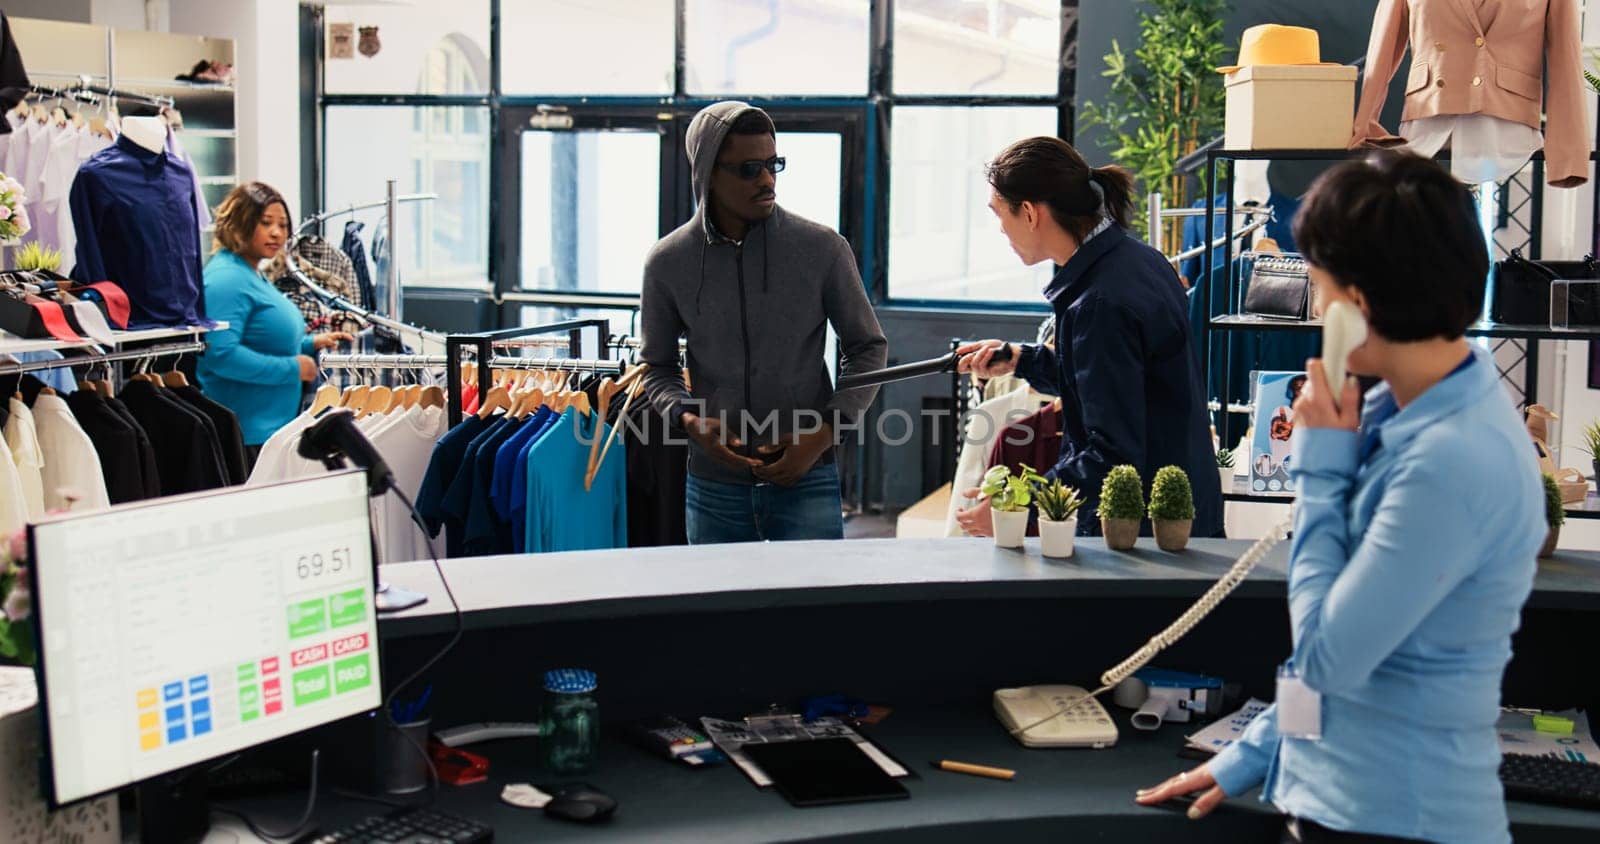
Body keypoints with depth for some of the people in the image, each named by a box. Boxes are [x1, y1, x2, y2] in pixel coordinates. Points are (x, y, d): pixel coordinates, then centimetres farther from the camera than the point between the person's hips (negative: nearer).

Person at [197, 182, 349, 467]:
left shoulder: (253, 275, 17)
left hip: (273, 427, 10)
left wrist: (310, 345, 14)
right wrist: (292, 368, -19)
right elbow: (220, 355, -26)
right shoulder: (226, 278, -15)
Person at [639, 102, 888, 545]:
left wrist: (825, 433, -9)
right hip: (714, 489, 2)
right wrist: (687, 418, -11)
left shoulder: (822, 248, -4)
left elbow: (868, 348, 4)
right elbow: (657, 366, 10)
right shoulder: (667, 262, -1)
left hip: (807, 481, -1)